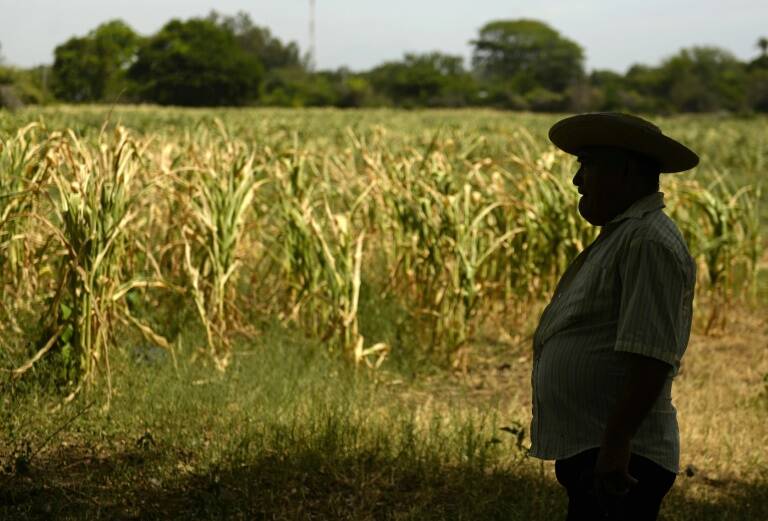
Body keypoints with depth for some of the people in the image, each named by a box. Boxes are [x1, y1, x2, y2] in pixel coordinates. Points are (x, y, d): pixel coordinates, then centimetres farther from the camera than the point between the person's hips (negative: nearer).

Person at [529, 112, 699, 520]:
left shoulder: (650, 241, -16)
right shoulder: (620, 236, 18)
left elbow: (650, 357, -24)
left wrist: (615, 444, -26)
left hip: (617, 460, -10)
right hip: (585, 453, 10)